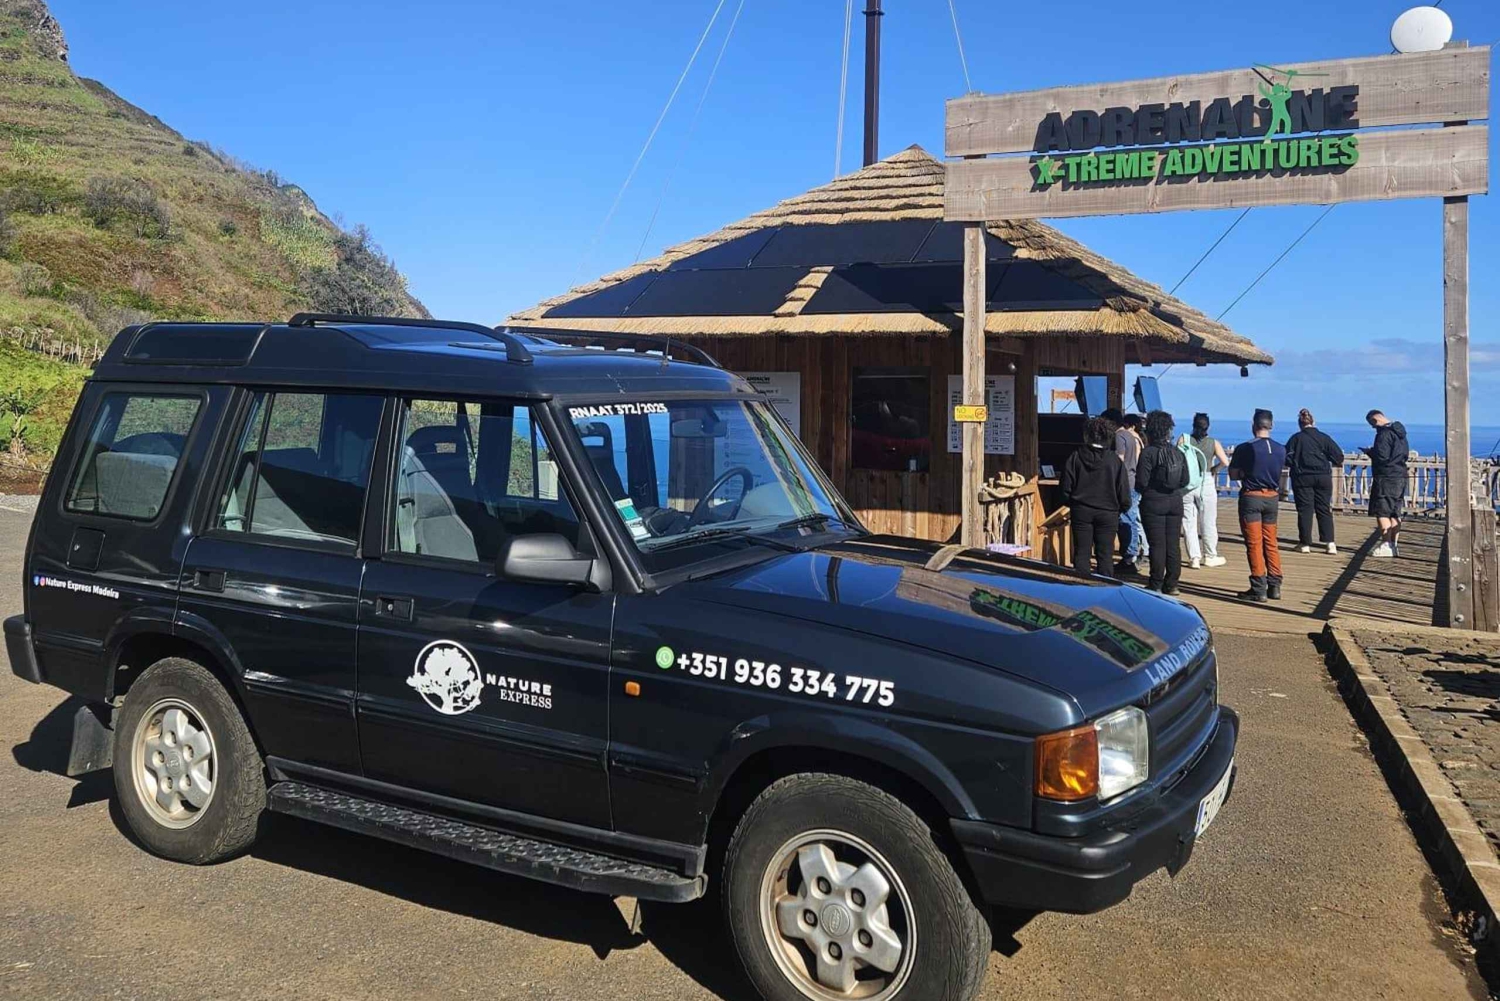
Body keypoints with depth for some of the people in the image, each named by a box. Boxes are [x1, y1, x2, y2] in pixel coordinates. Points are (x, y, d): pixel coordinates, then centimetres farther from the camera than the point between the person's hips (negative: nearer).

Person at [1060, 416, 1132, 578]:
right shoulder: (1115, 461, -6)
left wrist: (1071, 503, 15)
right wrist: (1122, 507, 12)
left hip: (1081, 511, 1)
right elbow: (1123, 492, -5)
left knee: (1081, 554, 6)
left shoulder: (1075, 458, -5)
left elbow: (1066, 487, -3)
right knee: (1105, 555, 6)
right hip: (1108, 513, 0)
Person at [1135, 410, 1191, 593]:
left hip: (1153, 503, -5)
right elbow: (1185, 481, 5)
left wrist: (1142, 491, 7)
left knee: (1157, 545, -1)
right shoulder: (1178, 453, 3)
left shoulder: (1148, 453, -13)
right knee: (1173, 545, 9)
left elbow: (1142, 482, -14)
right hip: (1175, 502, 5)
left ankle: (1156, 585, 2)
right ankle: (1171, 584, 12)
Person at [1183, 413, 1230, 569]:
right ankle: (1210, 556, 21)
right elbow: (1225, 462, -12)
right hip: (1207, 484, 0)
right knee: (1208, 523, 12)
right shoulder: (1213, 443, -3)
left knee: (1189, 523, 6)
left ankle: (1194, 558, 5)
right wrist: (1214, 469, 7)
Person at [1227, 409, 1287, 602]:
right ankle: (1274, 586, 15)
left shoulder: (1245, 448, -13)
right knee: (1271, 543, 13)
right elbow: (1278, 474, 13)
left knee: (1254, 544, -1)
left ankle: (1259, 589, -1)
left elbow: (1233, 475, -7)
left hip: (1251, 497, -5)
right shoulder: (1281, 450, 2)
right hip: (1272, 498, 5)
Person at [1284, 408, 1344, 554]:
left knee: (1305, 510, 4)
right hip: (1323, 477, 2)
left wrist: (1294, 465, 16)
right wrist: (1339, 463, 20)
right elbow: (1338, 456, -1)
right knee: (1324, 510, 7)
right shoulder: (1324, 438, 1)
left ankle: (1305, 543, 4)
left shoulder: (1296, 438, -3)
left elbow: (1286, 458, -4)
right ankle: (1330, 543, -1)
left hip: (1302, 478, -2)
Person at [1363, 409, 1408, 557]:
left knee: (1381, 511, -6)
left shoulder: (1384, 433, -15)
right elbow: (1405, 453, 21)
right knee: (1394, 512, 12)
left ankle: (1386, 545, -11)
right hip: (1400, 476, 9)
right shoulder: (1400, 431, 15)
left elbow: (1381, 457, -19)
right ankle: (1393, 545, 15)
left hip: (1385, 477, -9)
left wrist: (1369, 452, 0)